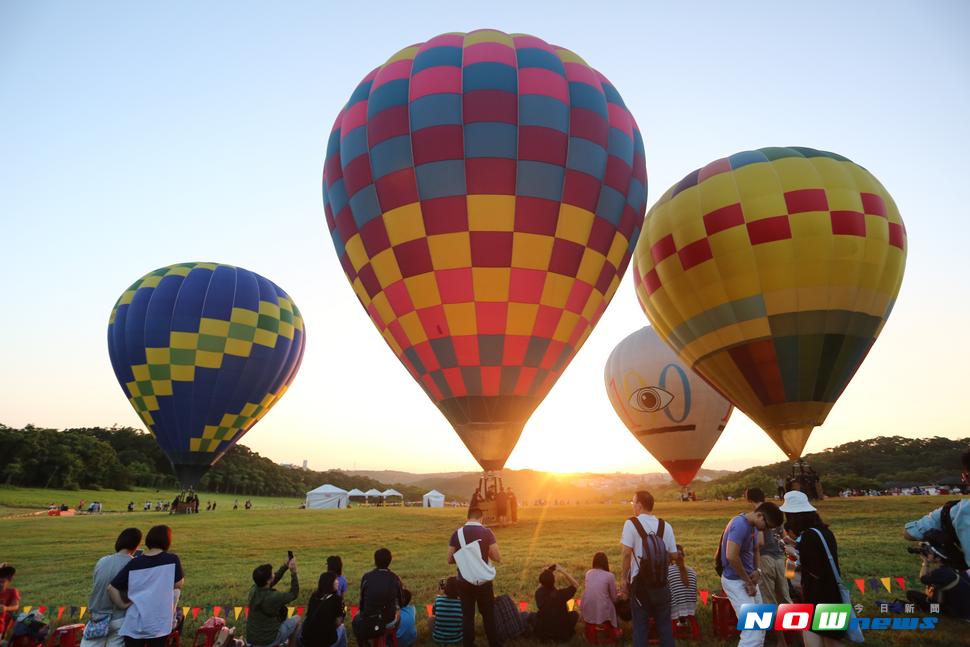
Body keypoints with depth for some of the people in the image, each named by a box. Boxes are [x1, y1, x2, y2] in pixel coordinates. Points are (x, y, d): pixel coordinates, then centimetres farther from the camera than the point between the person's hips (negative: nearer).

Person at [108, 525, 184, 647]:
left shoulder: (134, 563, -1)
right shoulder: (172, 559, -7)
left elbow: (111, 588, -2)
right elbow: (178, 584, 2)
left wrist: (122, 605, 9)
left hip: (134, 623, 2)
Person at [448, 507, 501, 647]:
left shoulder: (457, 534, -5)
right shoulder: (487, 533, -10)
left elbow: (450, 559, -1)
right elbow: (497, 558, -10)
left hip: (464, 582, 1)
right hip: (483, 581, -1)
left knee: (467, 615, 12)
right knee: (488, 614, 15)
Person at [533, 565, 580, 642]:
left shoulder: (538, 593, -19)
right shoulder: (560, 594, -30)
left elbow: (541, 584, 8)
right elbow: (576, 585, -12)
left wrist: (547, 572, -3)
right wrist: (562, 571, -17)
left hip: (541, 633, 2)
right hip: (561, 634, -2)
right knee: (575, 614, 21)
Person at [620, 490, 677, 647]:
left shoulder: (631, 523, -10)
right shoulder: (666, 526, 0)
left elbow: (627, 553, -14)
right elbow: (672, 555, 2)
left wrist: (624, 578, -5)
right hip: (661, 583, 3)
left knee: (640, 625, 8)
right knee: (664, 623, 16)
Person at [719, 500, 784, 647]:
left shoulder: (753, 525, 6)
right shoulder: (740, 525, -24)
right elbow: (731, 556, -31)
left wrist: (756, 570, 2)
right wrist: (748, 582, -19)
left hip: (748, 579, 10)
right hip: (736, 581, -10)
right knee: (752, 631, -10)